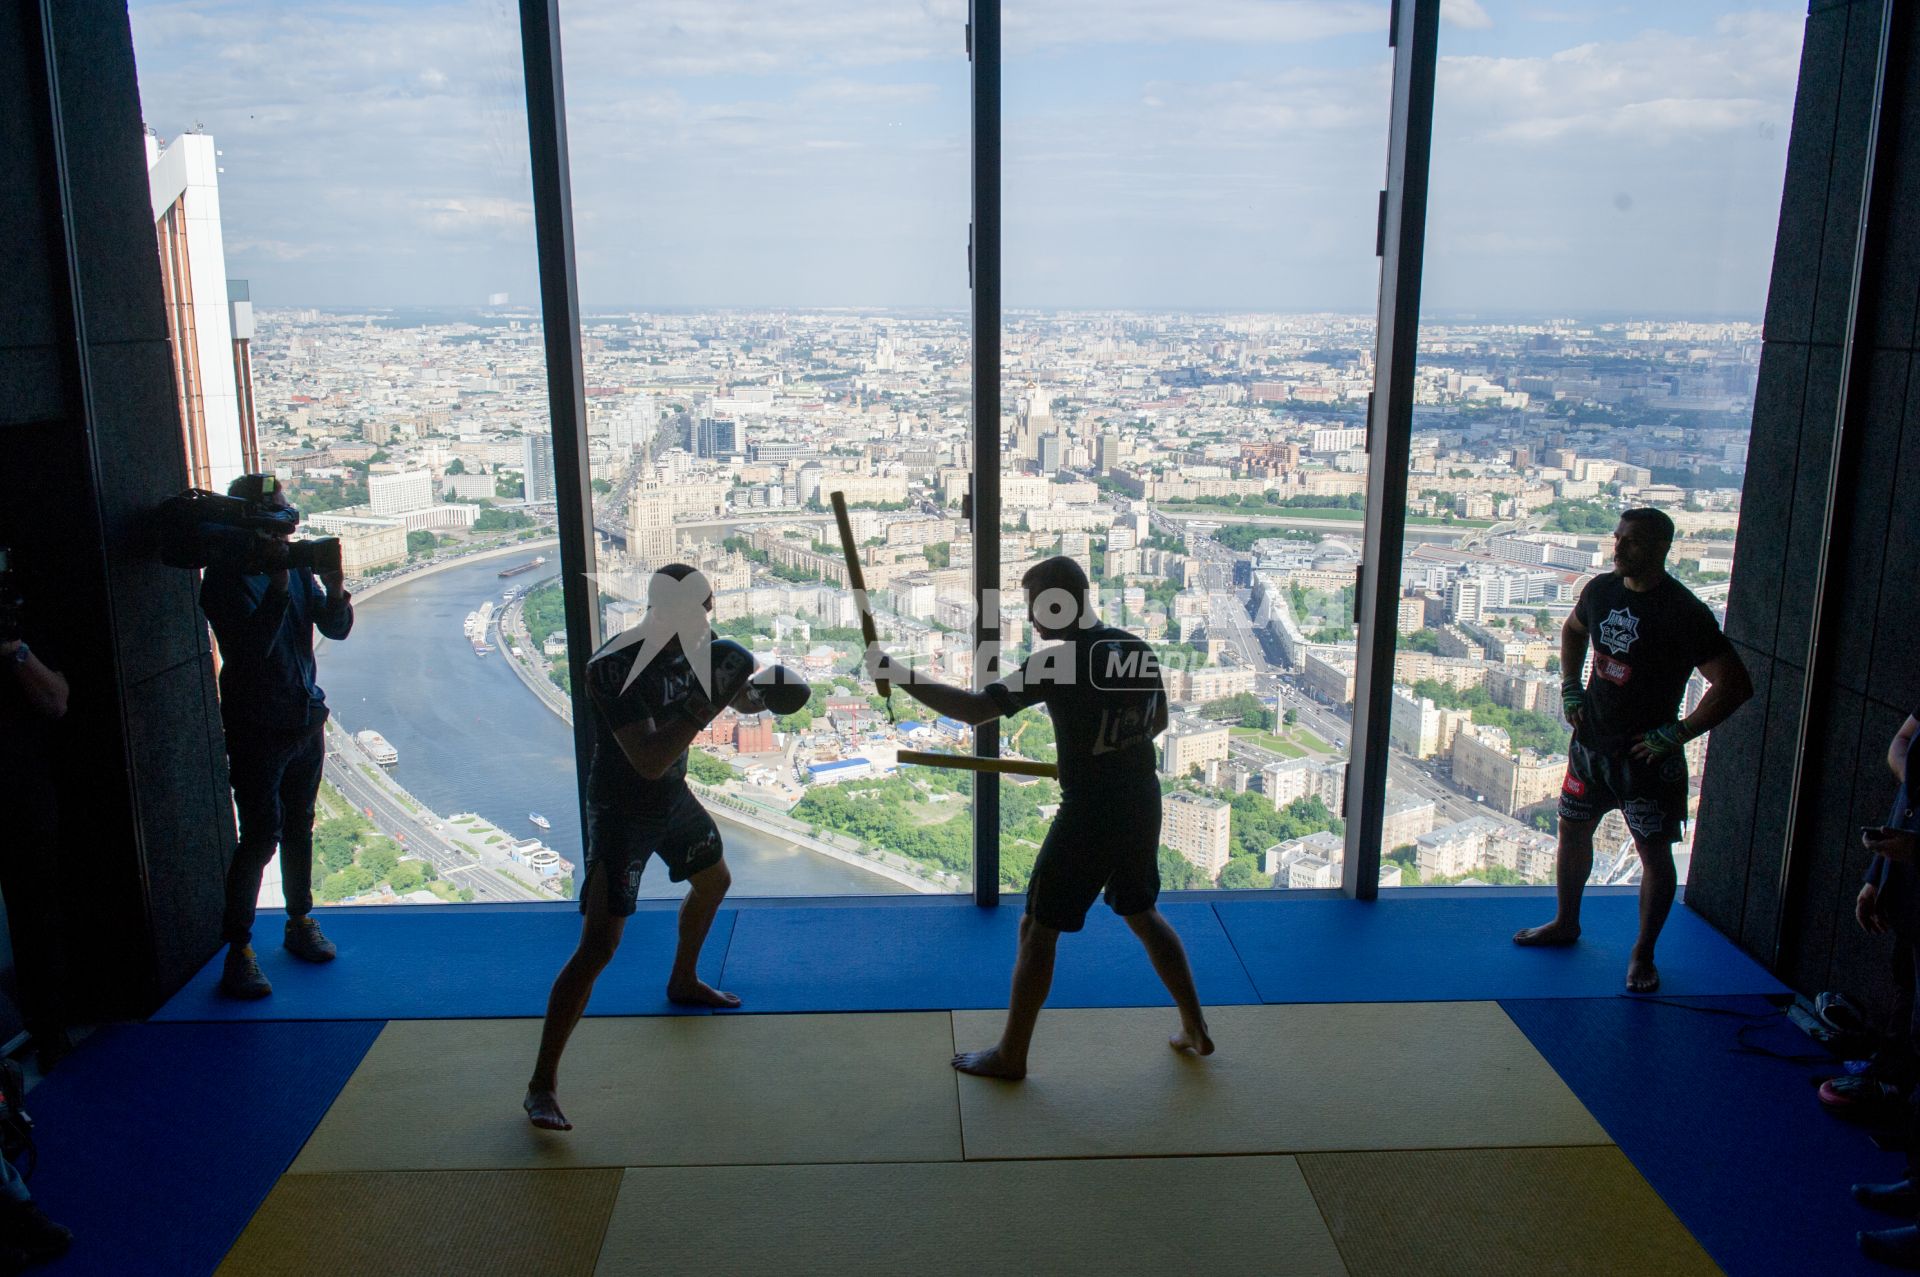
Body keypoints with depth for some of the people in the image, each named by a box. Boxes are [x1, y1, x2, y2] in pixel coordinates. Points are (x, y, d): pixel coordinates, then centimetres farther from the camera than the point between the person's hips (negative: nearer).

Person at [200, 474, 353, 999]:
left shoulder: (295, 566, 6)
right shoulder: (225, 578, -12)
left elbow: (337, 629, 5)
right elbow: (251, 647, -24)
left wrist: (335, 591, -15)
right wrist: (279, 587, -31)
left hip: (306, 719, 6)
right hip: (257, 728, -6)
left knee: (299, 827, 16)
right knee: (260, 838, -8)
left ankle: (301, 923, 29)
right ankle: (238, 951, 0)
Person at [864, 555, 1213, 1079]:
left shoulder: (1058, 663, -19)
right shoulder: (1136, 649, 3)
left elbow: (974, 708, -23)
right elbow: (1159, 720, 17)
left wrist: (896, 673, -17)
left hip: (1090, 814, -7)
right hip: (1142, 805, 7)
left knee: (1037, 929, 6)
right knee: (1142, 912, 25)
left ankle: (1011, 1055, 14)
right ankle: (1195, 1030, 30)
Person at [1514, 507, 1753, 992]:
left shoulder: (1684, 613, -18)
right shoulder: (1601, 590, 1)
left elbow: (1734, 684, -20)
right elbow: (1572, 632, 23)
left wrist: (1677, 733, -19)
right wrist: (1570, 688, 12)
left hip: (1646, 754, -6)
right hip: (1591, 742, 6)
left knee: (1654, 852, 3)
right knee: (1572, 829, 17)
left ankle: (1643, 953, 18)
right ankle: (1566, 923, 37)